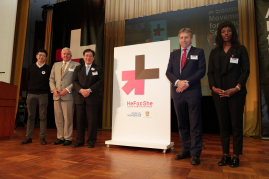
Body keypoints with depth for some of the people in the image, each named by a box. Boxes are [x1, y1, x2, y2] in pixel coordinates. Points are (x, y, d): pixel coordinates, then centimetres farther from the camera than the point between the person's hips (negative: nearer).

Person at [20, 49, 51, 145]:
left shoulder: (48, 69, 2)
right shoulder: (31, 67, 10)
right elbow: (27, 79, 17)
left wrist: (45, 90, 1)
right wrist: (31, 88, 13)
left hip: (43, 95, -2)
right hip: (31, 94, 3)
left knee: (43, 117, 1)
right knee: (31, 116, 6)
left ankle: (42, 137, 6)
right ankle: (28, 137, 12)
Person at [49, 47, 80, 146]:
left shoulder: (76, 65, 3)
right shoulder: (56, 65, 20)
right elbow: (51, 79, 18)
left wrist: (67, 89, -14)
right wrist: (53, 89, 0)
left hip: (68, 96, -5)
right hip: (57, 96, 5)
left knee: (68, 118, -2)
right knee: (58, 118, 8)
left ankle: (68, 138, 9)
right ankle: (60, 137, 19)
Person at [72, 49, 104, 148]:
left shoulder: (98, 69, 8)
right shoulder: (78, 69, 17)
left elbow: (100, 82, -3)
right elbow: (75, 81, 7)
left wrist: (89, 90, -15)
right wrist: (81, 90, -12)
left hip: (92, 98, -2)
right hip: (80, 98, 3)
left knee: (92, 120, 0)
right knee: (79, 120, 6)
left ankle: (91, 141, 12)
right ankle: (80, 140, 17)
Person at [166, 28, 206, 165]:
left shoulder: (199, 52, 8)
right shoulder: (173, 54, 17)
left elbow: (202, 70, -3)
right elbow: (168, 72, 8)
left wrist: (187, 83, -14)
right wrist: (177, 82, -11)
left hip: (193, 92, -4)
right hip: (178, 92, 4)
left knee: (195, 124, -1)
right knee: (182, 124, 10)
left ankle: (195, 153, 7)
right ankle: (186, 150, 22)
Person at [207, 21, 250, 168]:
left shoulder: (240, 49, 7)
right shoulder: (214, 52, 14)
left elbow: (246, 71, 0)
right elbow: (210, 72, 9)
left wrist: (237, 88, -13)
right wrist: (213, 87, -7)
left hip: (236, 93, -2)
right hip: (219, 93, 3)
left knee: (236, 124, 1)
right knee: (223, 124, 6)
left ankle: (236, 156, 12)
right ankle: (225, 154, 15)